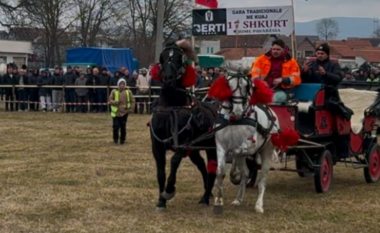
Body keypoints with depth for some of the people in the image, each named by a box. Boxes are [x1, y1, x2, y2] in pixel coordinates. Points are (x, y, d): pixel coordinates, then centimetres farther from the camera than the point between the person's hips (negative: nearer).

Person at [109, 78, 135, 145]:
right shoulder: (114, 92, -2)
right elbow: (110, 100, -3)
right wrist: (116, 102, -22)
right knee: (115, 126, -5)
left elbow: (132, 100, 7)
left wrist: (131, 108, -6)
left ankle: (122, 139, 20)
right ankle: (115, 139, 18)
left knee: (123, 127, 3)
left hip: (124, 112, 1)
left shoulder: (128, 92, 1)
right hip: (116, 112, -1)